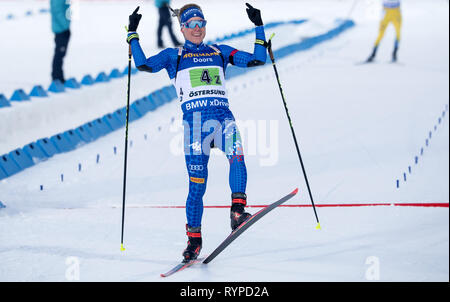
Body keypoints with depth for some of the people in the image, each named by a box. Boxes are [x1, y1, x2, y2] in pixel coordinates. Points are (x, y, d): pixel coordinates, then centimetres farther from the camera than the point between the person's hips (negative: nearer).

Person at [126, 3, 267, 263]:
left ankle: (237, 211, -32)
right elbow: (144, 64, 1)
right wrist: (133, 34, 1)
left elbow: (257, 60, 16)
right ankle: (194, 239, 10)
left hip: (223, 117, 1)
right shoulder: (173, 56, 15)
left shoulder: (220, 52, 20)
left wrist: (259, 27, 11)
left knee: (236, 153, -32)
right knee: (197, 185, -3)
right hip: (195, 122, -1)